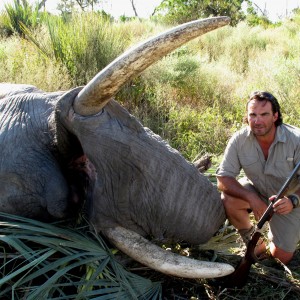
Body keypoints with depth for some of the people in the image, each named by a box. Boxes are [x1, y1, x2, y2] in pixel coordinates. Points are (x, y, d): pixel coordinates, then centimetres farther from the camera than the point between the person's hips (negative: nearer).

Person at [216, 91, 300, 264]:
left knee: (282, 257, -1)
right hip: (256, 192, 1)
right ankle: (251, 238, 0)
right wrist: (252, 199, -36)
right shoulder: (239, 140, -22)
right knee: (229, 200, -30)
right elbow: (223, 179, -22)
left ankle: (274, 234, 36)